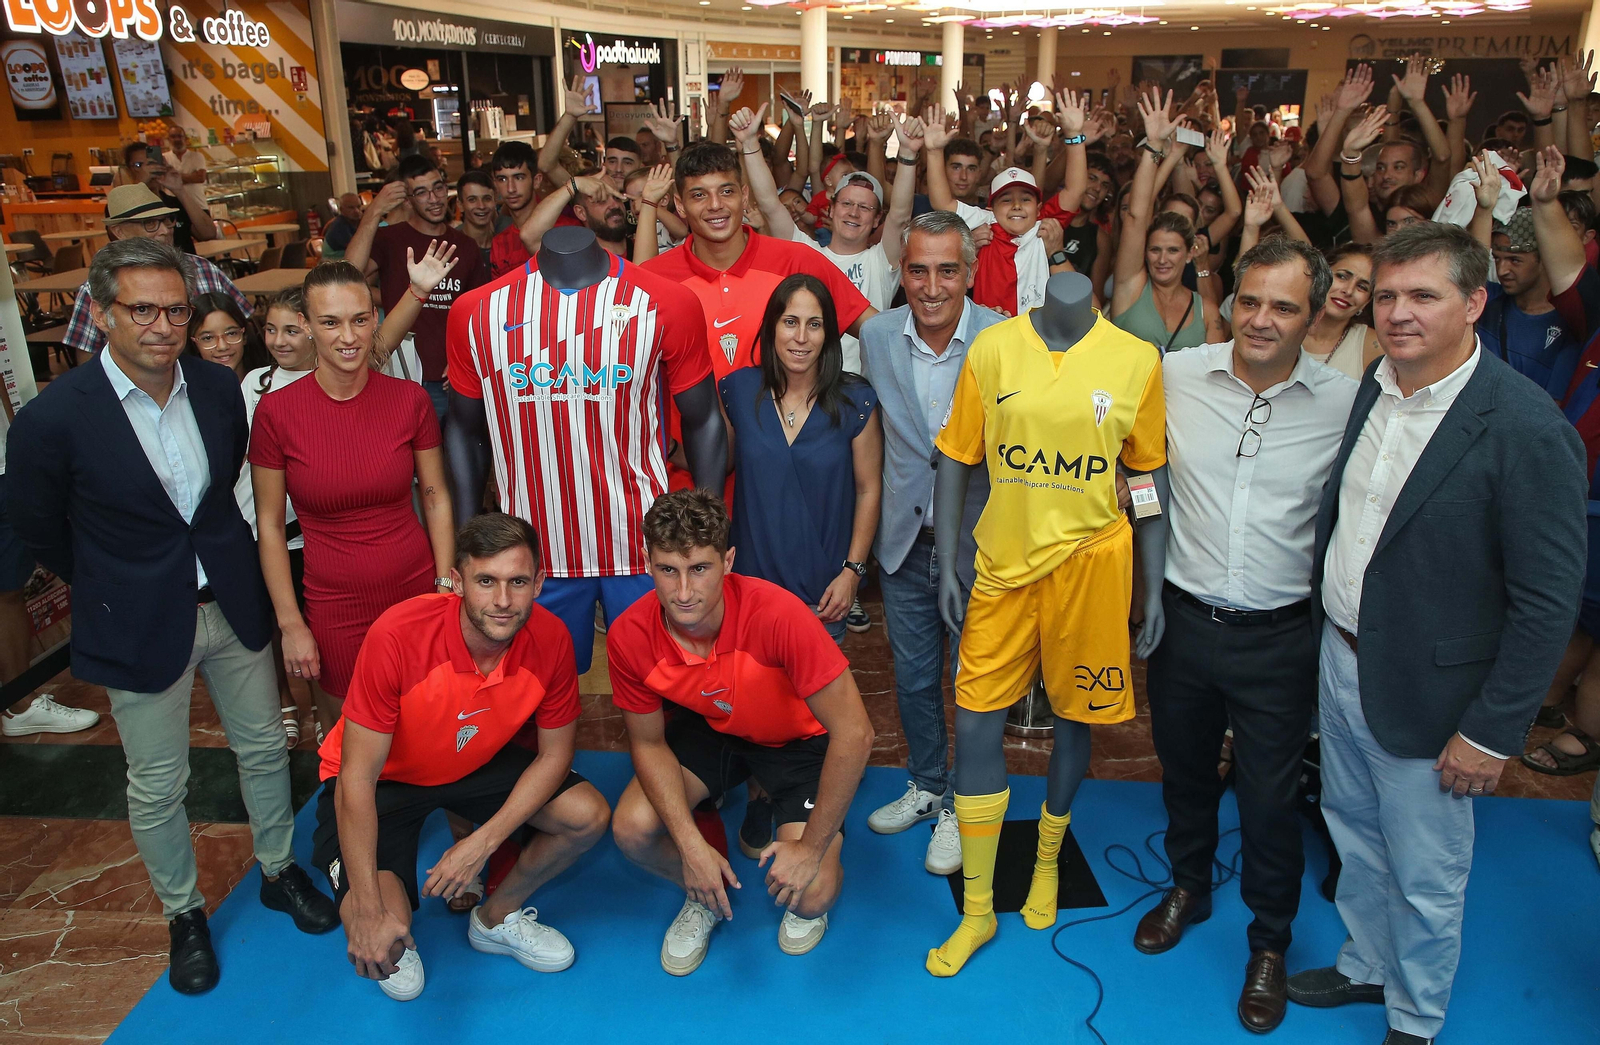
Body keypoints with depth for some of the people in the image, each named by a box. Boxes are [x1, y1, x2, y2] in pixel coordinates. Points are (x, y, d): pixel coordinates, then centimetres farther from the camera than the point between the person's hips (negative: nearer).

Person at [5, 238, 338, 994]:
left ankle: (280, 872, 40)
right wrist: (116, 588, 5)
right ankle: (183, 914, 34)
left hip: (232, 605, 4)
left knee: (264, 747, 17)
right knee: (156, 786, 11)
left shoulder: (219, 388, -6)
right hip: (139, 624, -4)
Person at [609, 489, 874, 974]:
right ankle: (703, 897, 16)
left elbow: (853, 733, -32)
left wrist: (811, 847, -25)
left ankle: (808, 907, 21)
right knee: (632, 827, -18)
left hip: (800, 739, -3)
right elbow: (648, 742, -9)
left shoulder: (777, 615, -38)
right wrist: (691, 845, -19)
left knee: (809, 894, -19)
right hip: (713, 728, 4)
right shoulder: (629, 637, -25)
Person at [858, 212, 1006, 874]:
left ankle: (960, 806, 31)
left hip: (977, 538, -3)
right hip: (905, 538, 3)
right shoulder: (876, 335, -5)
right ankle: (925, 785, 40)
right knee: (912, 675, 18)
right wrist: (879, 518, 8)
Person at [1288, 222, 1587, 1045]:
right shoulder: (1373, 388, 0)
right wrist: (1324, 629, 9)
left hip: (1426, 697, -6)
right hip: (1341, 660, 6)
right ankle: (1366, 966, 49)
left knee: (1425, 878, 14)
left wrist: (1493, 732, -16)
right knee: (1353, 837, 25)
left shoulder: (1527, 430, -22)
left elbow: (1548, 601, -19)